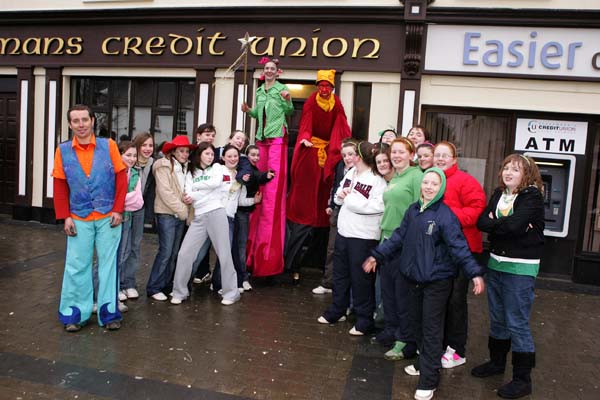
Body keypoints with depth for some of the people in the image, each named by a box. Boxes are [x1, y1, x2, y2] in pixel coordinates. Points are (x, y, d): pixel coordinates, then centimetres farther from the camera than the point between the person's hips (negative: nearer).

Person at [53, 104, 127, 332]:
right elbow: (60, 187, 4)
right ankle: (75, 313, 18)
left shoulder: (108, 146, -2)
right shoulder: (63, 150, 2)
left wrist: (118, 210, -8)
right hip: (79, 219, 1)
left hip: (108, 217, -1)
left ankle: (109, 313, 15)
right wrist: (65, 217, -2)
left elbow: (121, 179, -2)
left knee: (109, 264, 5)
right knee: (77, 266, 5)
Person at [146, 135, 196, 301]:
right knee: (166, 252, -8)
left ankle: (167, 285, 19)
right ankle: (153, 288, 1)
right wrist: (182, 209, -12)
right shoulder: (164, 167, -6)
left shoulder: (186, 168, 13)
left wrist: (189, 199, -5)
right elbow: (165, 192, -13)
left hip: (181, 215, 6)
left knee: (174, 252, 9)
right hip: (167, 214, -6)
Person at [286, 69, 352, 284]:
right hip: (310, 153, -3)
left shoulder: (336, 104, 6)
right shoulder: (311, 102, -3)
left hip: (328, 153, 3)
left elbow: (340, 128, 0)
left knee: (324, 196, 5)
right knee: (306, 196, -5)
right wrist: (304, 138, -35)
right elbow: (305, 125, -15)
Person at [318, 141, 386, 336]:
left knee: (361, 278, 1)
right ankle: (337, 311, 36)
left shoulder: (377, 180, -14)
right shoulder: (350, 173, 10)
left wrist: (350, 198, -17)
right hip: (344, 231, 8)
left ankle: (364, 320, 16)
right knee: (340, 273, 19)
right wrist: (341, 194, -5)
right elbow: (339, 195, 19)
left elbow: (376, 206, -26)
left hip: (363, 236, -8)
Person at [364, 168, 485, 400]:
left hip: (437, 281, -6)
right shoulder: (412, 210, 6)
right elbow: (398, 238, 13)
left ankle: (428, 381, 10)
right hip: (414, 278, 7)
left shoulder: (445, 215, -14)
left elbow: (458, 246, -19)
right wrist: (377, 256, 14)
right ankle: (424, 363, 38)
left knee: (431, 329, 1)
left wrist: (474, 273, -28)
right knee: (417, 322, 18)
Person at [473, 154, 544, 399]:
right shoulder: (498, 193, 7)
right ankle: (496, 362, 35)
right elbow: (481, 222, -5)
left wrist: (494, 223, -9)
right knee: (497, 318, 18)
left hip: (521, 268, -6)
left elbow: (514, 225, -25)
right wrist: (507, 225, -18)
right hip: (496, 263, 6)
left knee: (517, 323, -1)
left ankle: (522, 379, 13)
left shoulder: (532, 196, -10)